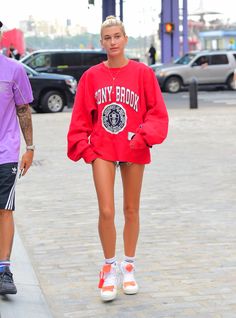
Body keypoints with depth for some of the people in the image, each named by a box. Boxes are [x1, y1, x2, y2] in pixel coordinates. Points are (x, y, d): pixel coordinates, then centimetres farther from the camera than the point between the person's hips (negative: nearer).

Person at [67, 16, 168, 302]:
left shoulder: (142, 73, -4)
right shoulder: (92, 76, 1)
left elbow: (158, 112, -2)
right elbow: (81, 116, 5)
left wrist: (144, 135, -15)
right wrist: (82, 145, -4)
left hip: (133, 150, 0)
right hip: (102, 149, 0)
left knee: (131, 211, 12)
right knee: (106, 212, -9)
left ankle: (128, 267, 28)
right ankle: (109, 268, 10)